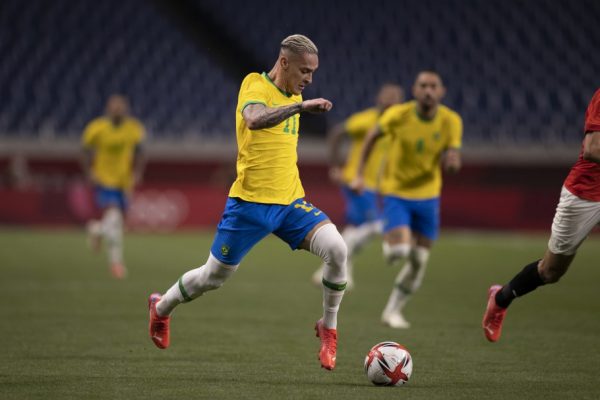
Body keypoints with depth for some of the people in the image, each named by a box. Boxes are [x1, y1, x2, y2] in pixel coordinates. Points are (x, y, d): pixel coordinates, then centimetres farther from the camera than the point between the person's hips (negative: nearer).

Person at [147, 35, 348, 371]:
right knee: (214, 277, 8)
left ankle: (329, 328, -2)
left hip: (290, 203, 6)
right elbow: (255, 120, -36)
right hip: (251, 203, -6)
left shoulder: (294, 96, 12)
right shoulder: (256, 86, -12)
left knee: (337, 249, -19)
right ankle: (162, 307, 38)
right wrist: (300, 106, -43)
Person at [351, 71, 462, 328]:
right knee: (399, 251, -21)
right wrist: (360, 174, -2)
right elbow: (373, 136, 0)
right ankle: (390, 241, 16)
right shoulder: (398, 115, -17)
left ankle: (393, 311, 23)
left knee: (418, 262, 6)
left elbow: (454, 162, -8)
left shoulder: (451, 121, -11)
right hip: (396, 191, -3)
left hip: (427, 195, 3)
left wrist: (452, 159, -33)